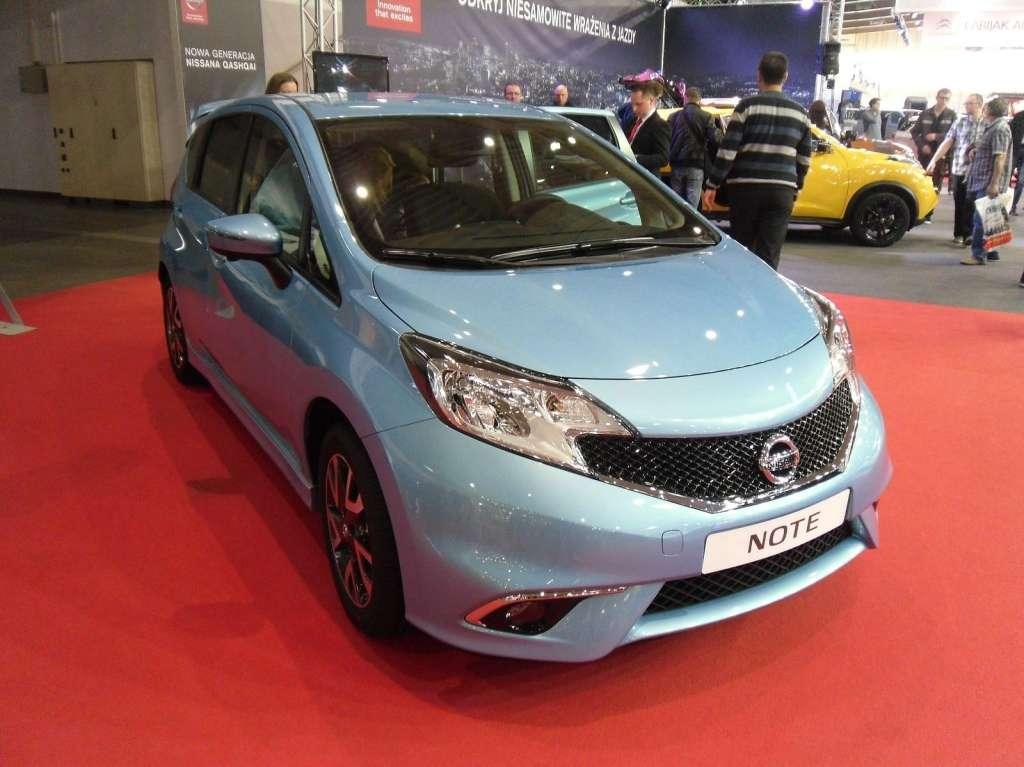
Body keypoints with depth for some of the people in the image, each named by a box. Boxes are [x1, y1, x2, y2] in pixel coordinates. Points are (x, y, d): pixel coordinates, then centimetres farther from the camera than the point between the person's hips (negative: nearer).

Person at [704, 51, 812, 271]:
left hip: (746, 188, -2)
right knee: (769, 256, 2)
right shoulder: (800, 113, 10)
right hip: (782, 191, 2)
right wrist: (795, 188, 24)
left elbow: (727, 151, -7)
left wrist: (712, 185, -2)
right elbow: (804, 160, 12)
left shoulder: (747, 106, -2)